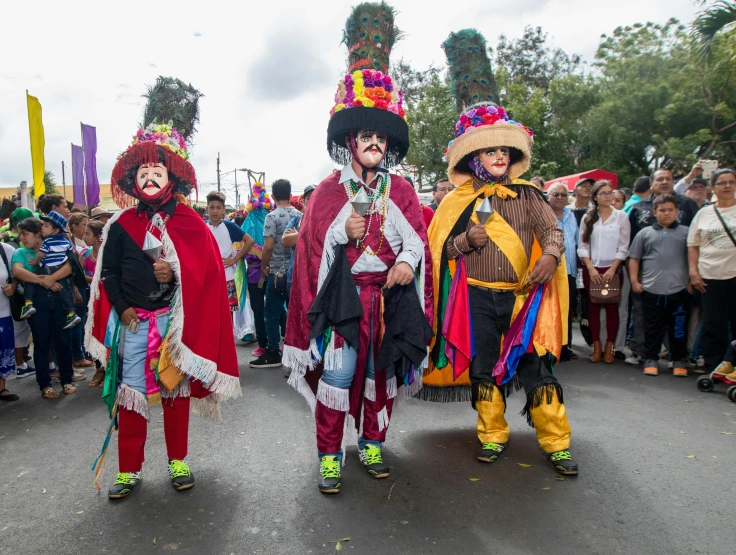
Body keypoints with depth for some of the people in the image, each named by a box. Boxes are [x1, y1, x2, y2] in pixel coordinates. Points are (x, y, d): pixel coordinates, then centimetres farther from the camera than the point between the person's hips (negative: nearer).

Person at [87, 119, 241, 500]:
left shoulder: (189, 223, 1)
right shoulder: (122, 224, 5)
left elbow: (209, 269, -1)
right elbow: (108, 272, 7)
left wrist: (176, 272, -16)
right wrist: (122, 308, -4)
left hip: (176, 320, -1)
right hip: (133, 321, 1)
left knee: (176, 388, 8)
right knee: (131, 393, 3)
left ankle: (178, 461, 23)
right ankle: (129, 469, 17)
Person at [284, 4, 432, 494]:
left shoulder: (401, 191, 8)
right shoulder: (330, 191, 2)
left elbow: (418, 238, 6)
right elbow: (313, 245, 1)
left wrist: (407, 261, -13)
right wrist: (342, 232, -16)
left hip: (389, 297, 3)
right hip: (343, 297, -3)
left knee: (379, 373, 11)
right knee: (338, 376, -4)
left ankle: (372, 446, 27)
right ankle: (330, 458, 8)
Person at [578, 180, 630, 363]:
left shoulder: (621, 217, 2)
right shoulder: (588, 218, 6)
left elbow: (623, 247, -1)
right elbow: (582, 246, 3)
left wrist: (612, 269, -9)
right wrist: (591, 268, -7)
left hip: (612, 269, -1)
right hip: (591, 269, 1)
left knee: (612, 307, 0)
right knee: (593, 307, 3)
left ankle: (610, 347, 7)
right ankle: (596, 346, 10)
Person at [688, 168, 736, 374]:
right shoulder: (704, 213, 9)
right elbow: (693, 245, 10)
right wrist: (693, 271, 0)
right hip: (710, 277, 1)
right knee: (712, 325, 6)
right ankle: (713, 368, 15)